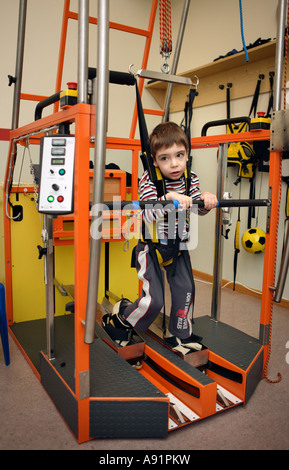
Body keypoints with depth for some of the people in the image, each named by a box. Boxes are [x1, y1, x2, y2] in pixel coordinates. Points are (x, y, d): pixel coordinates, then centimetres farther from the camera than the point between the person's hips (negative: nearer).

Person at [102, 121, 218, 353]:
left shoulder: (191, 179, -3)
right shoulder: (148, 180, -18)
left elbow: (198, 209, -6)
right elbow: (148, 215, -28)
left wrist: (205, 200, -29)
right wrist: (167, 198, -45)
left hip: (178, 247, 5)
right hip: (152, 248, -5)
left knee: (185, 289, 7)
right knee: (154, 300, -7)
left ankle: (180, 334, 30)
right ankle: (121, 317, 24)